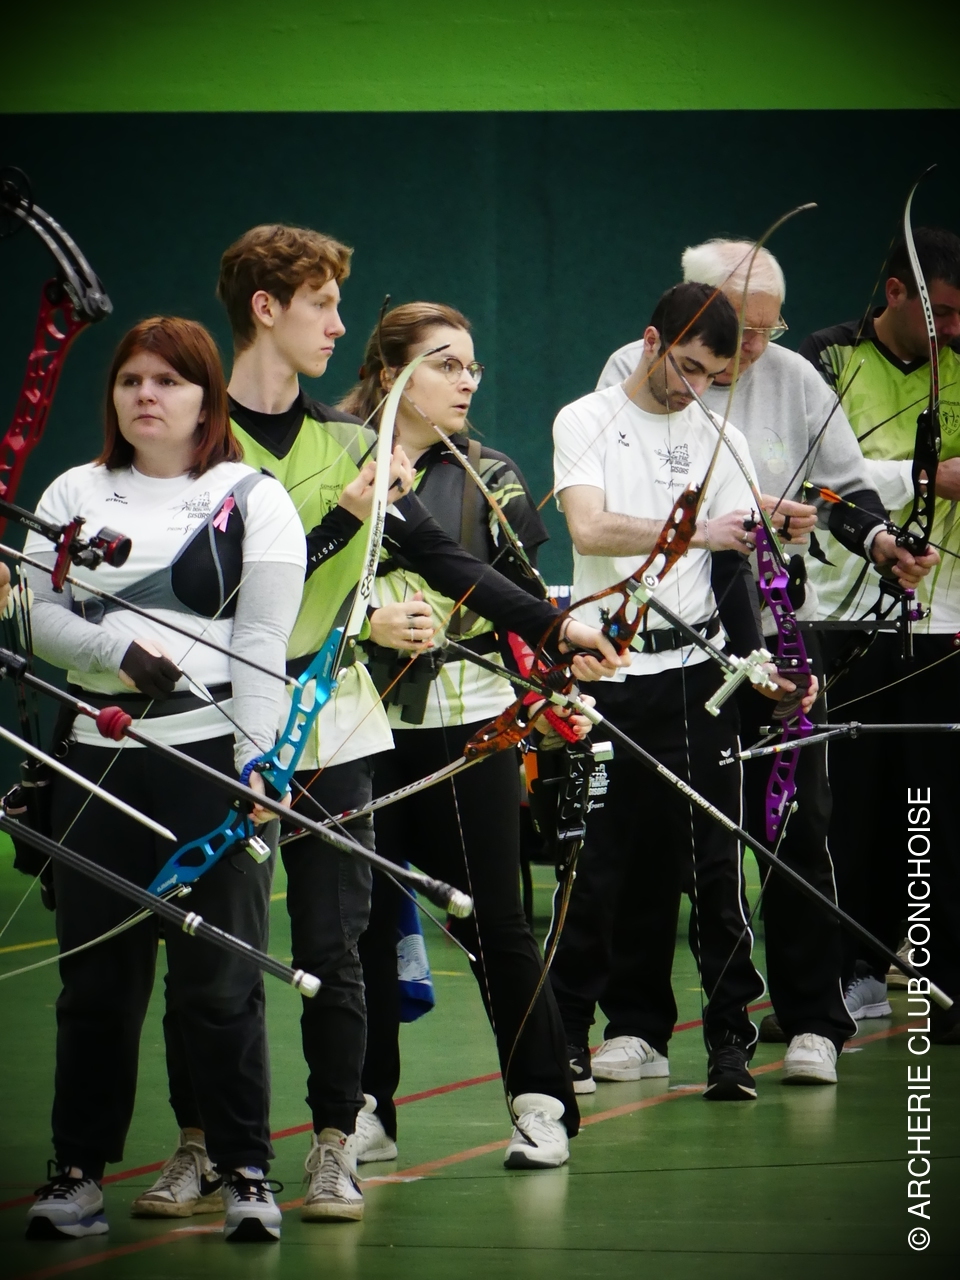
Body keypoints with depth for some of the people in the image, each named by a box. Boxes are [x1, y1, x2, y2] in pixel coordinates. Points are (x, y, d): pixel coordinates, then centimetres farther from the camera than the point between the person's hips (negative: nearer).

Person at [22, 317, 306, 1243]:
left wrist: (258, 762, -13)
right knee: (95, 976, 5)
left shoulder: (254, 500, 3)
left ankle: (245, 1174, 5)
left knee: (219, 977, -4)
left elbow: (263, 645, -4)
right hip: (97, 759, 3)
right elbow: (39, 613, 7)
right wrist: (118, 653, -11)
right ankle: (79, 1173, 13)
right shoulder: (74, 495, 15)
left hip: (213, 756, -3)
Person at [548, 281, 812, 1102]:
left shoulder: (720, 442, 9)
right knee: (598, 865, 1)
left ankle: (730, 1038, 3)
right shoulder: (586, 422, 3)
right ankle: (568, 1030, 14)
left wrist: (758, 661, -10)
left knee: (714, 862, -2)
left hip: (692, 672, 2)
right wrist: (693, 531, -18)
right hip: (604, 671, -2)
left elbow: (733, 570, 4)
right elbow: (590, 529, -12)